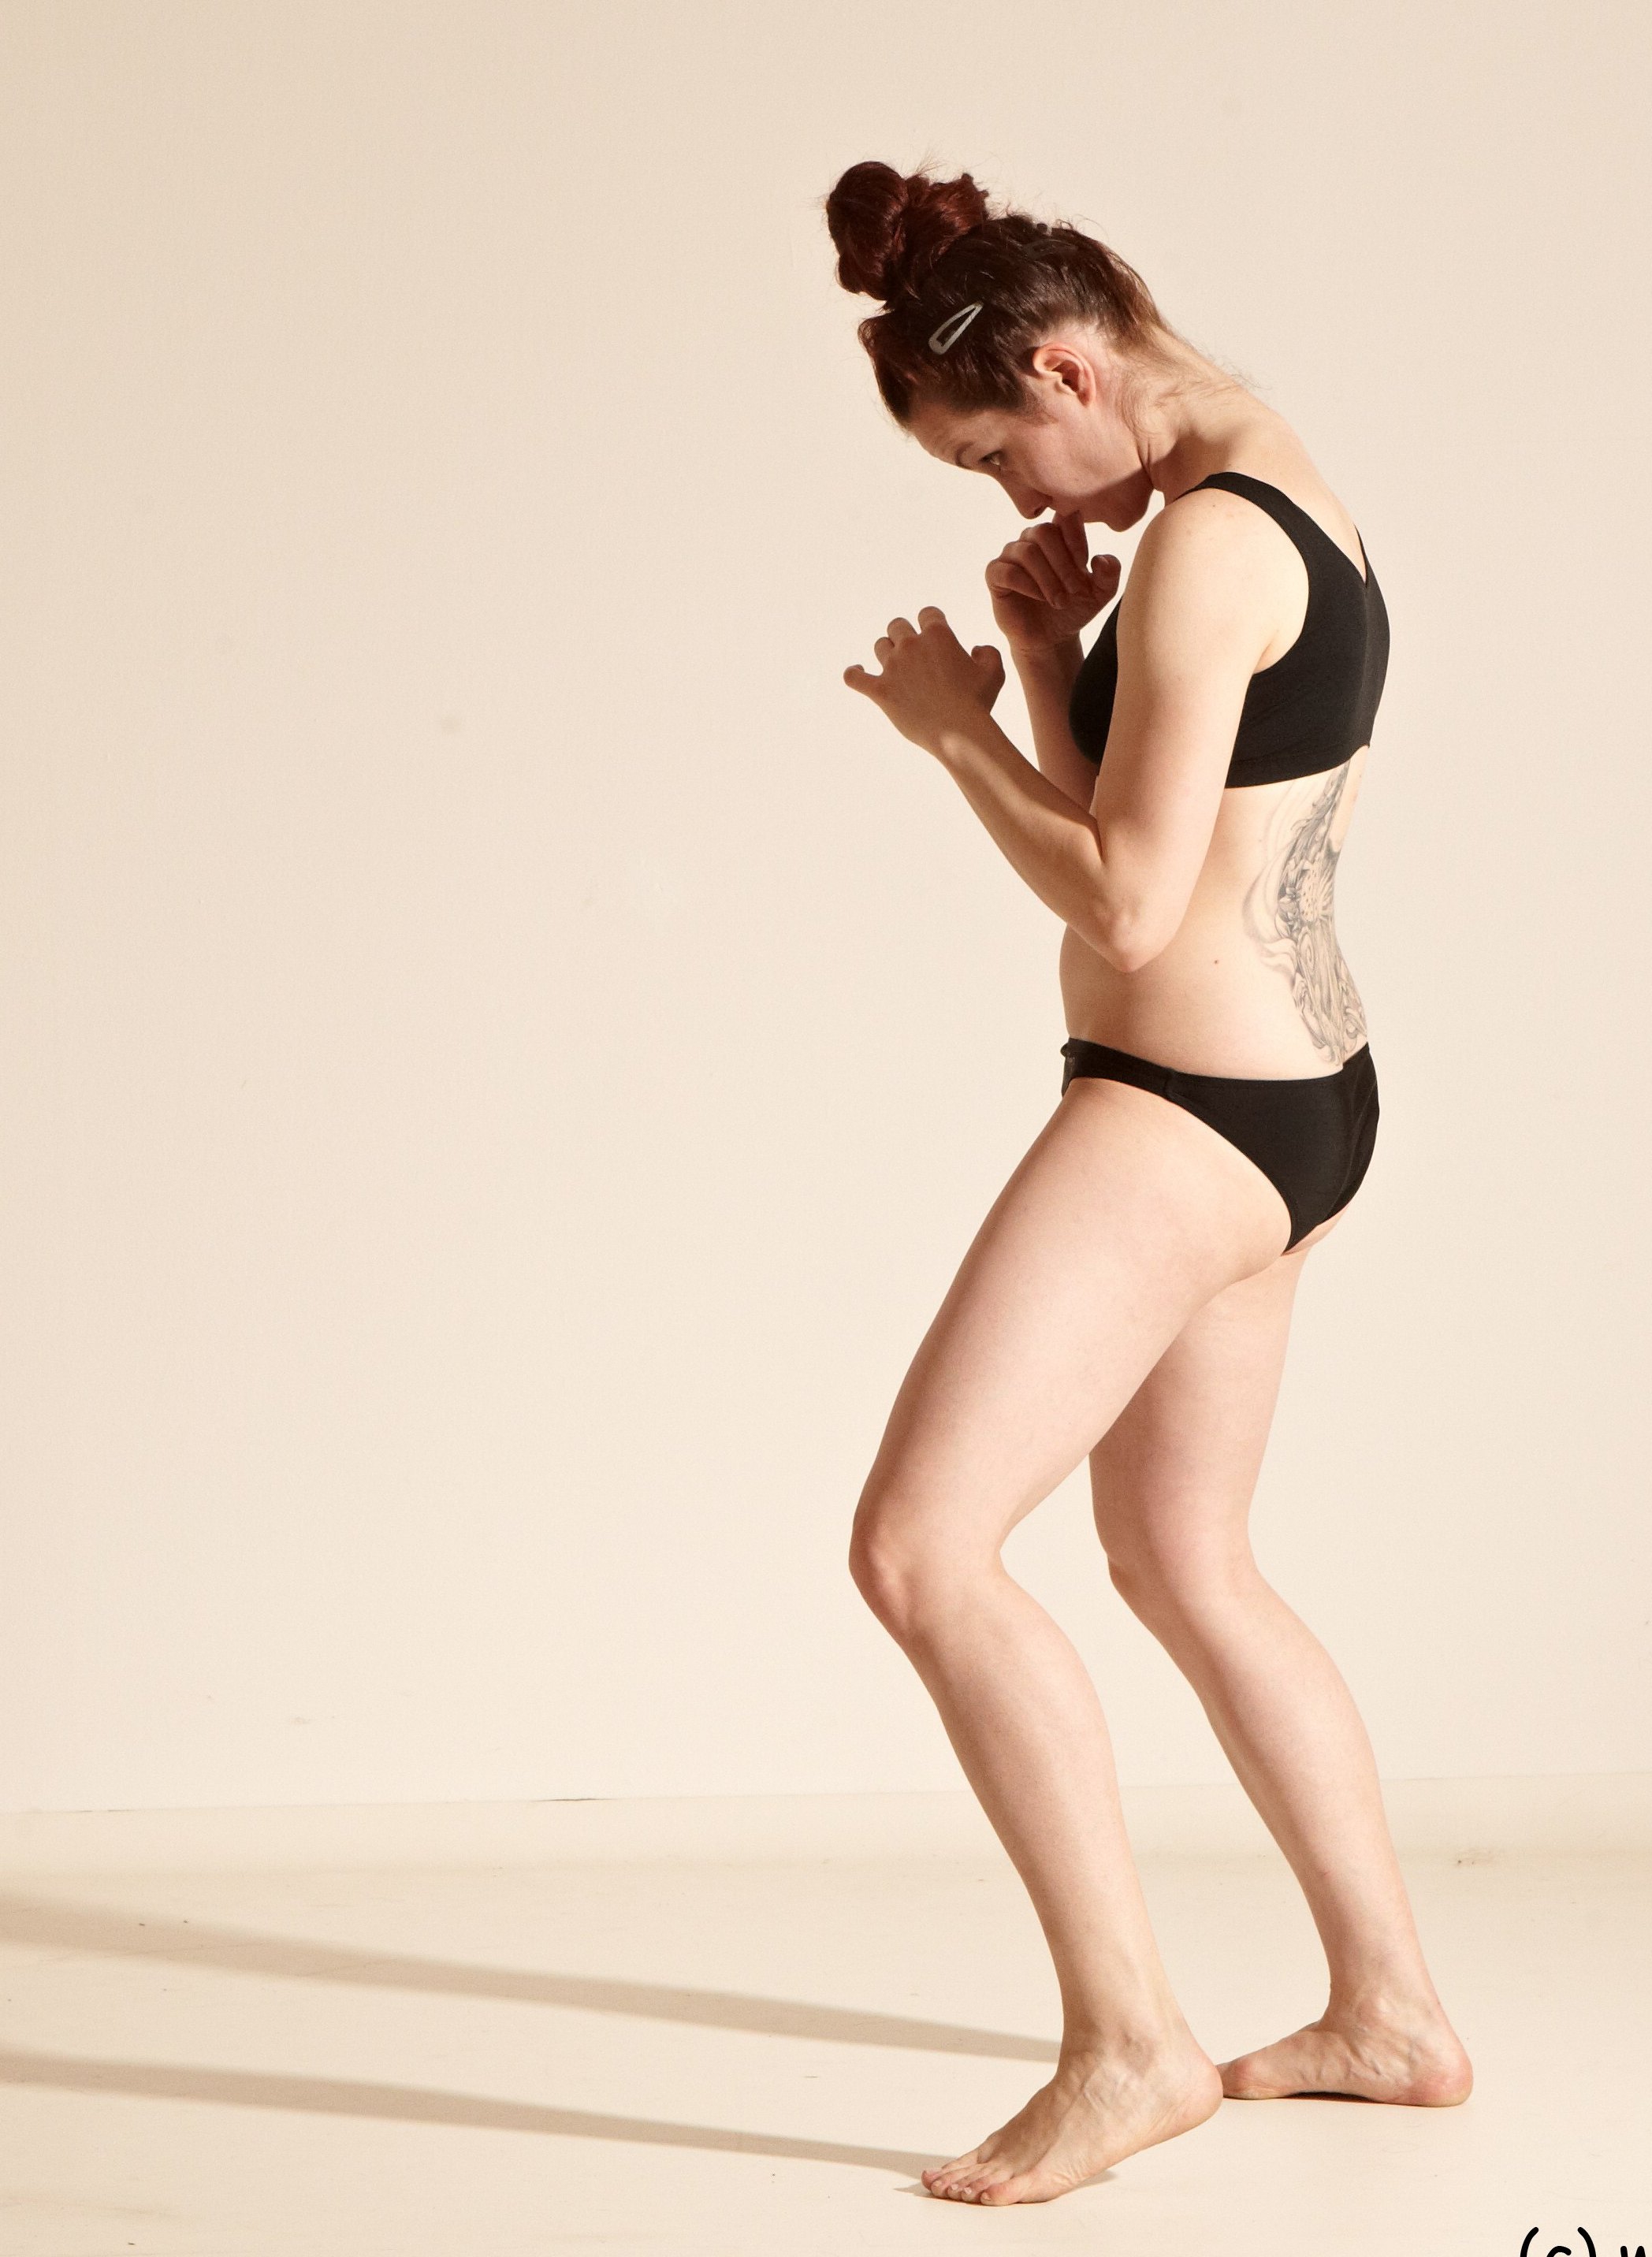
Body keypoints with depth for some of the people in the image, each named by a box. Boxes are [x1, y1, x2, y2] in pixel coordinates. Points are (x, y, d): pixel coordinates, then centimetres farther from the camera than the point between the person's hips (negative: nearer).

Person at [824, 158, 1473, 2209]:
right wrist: (1051, 663, 3)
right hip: (1289, 1097, 11)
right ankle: (1391, 2012, 29)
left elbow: (1127, 901, -21)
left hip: (1185, 1110, -11)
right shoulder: (1288, 503, 13)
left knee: (920, 1544, -12)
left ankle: (1128, 2045, -7)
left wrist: (956, 728, -8)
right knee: (1181, 1561, 20)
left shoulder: (1204, 541, -18)